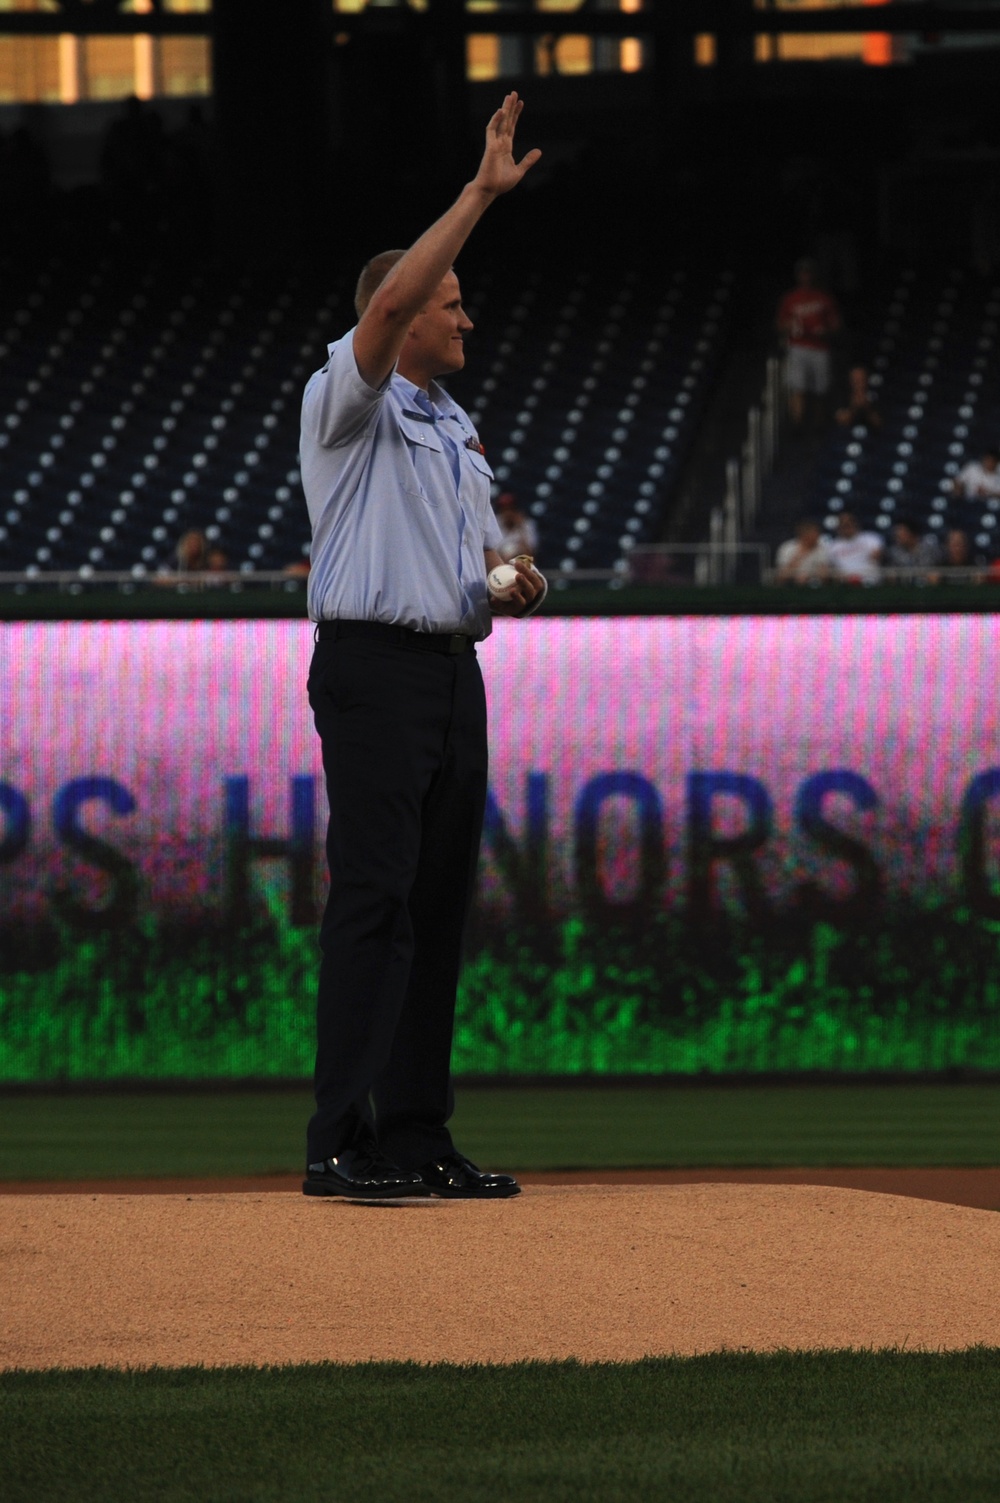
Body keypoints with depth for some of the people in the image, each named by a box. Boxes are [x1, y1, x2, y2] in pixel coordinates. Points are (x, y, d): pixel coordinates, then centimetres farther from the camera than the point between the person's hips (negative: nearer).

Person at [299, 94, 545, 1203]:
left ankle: (414, 1137, 9)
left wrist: (513, 582, 5)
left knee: (438, 904, 6)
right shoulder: (351, 404, -4)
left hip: (454, 671, 8)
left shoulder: (455, 427, 22)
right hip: (374, 667, -8)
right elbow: (389, 299, -22)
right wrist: (481, 193, -21)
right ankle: (339, 1142, -18)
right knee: (373, 897, -15)